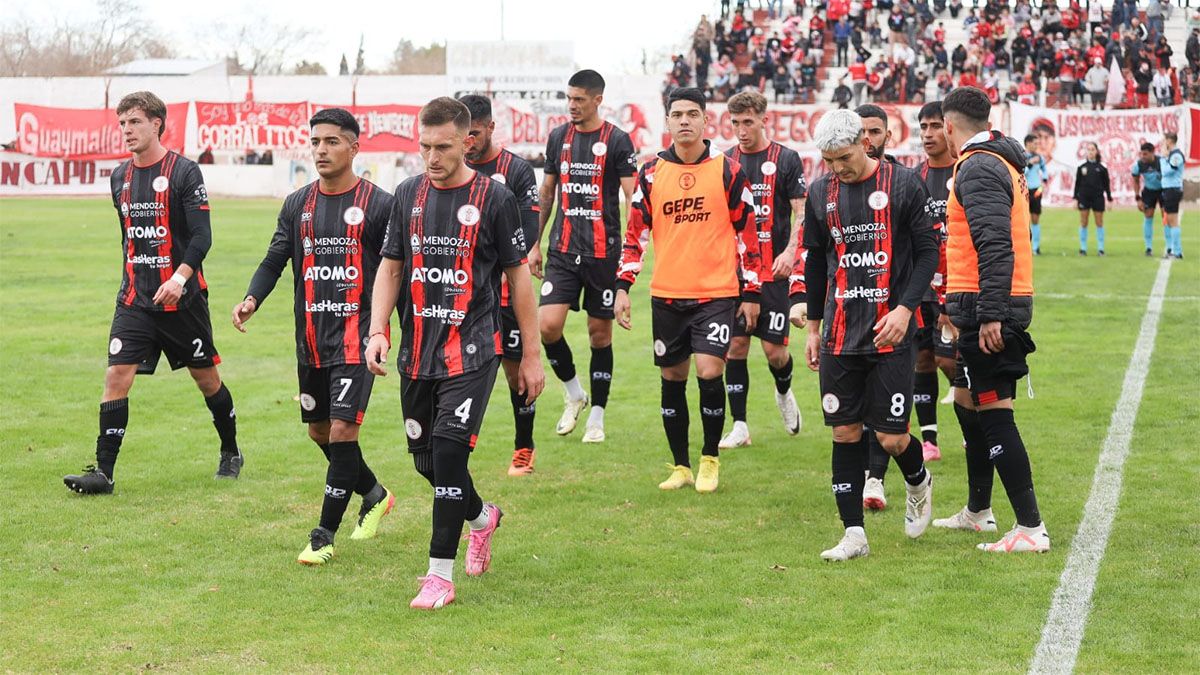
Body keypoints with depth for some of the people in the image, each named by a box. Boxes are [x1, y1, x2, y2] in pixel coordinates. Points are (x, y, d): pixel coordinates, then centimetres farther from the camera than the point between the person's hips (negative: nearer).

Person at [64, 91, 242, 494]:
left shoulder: (183, 172, -9)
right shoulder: (120, 177, 9)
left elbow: (202, 236, -15)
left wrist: (180, 277, -28)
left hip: (182, 297, -4)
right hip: (134, 298, 4)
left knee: (206, 376, 8)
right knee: (117, 375, -8)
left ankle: (231, 453, 29)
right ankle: (103, 472, -9)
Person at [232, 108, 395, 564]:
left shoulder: (378, 204, -5)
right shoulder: (298, 204, 9)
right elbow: (275, 259, 9)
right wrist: (252, 299, -10)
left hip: (356, 337, -6)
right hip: (311, 338, 6)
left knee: (342, 431, -13)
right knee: (319, 431, 14)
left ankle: (324, 535, -2)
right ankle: (375, 496, 38)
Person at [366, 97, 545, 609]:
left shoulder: (494, 198, -4)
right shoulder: (409, 195, 7)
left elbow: (518, 275, 1)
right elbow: (390, 266, 13)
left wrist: (531, 355, 2)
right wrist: (378, 330, -2)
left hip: (471, 351, -5)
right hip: (417, 351, 5)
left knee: (449, 450, -14)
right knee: (425, 459, 11)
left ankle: (441, 574, -5)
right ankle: (481, 516, 41)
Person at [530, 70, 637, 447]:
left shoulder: (617, 141, -4)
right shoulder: (558, 138, 10)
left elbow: (632, 198, -6)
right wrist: (534, 243, 16)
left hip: (603, 252, -3)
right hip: (563, 251, 3)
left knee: (600, 332, 4)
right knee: (547, 326, -10)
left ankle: (597, 417, 16)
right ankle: (574, 393, 14)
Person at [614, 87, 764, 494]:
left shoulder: (728, 171, -1)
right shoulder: (651, 172, 4)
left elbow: (747, 233, 3)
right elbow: (636, 232, 9)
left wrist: (752, 292, 1)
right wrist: (623, 286, 1)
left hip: (716, 292, -3)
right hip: (666, 295, 3)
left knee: (709, 372, -12)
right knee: (672, 378, 7)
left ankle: (710, 460, 7)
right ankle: (680, 466, 20)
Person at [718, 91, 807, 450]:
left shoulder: (786, 159, -2)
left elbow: (802, 212, -4)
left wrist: (791, 251, -17)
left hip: (773, 271, -3)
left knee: (774, 349, -4)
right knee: (735, 345, -1)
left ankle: (784, 392, 30)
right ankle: (739, 426, 5)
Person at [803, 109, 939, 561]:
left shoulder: (903, 185, -4)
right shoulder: (821, 193, 8)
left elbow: (928, 252, -3)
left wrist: (905, 308, -15)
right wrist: (814, 326, 17)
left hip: (889, 332, -4)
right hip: (839, 334, 4)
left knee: (891, 438, -3)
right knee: (844, 432, 3)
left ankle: (918, 483, 30)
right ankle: (853, 534, 9)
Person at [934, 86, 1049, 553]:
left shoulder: (977, 168, -14)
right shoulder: (1002, 162, 18)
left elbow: (995, 246, -24)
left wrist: (989, 315, -27)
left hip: (987, 307, -10)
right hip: (995, 307, 10)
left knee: (993, 413, -8)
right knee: (967, 402, 20)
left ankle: (1031, 528, -7)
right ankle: (977, 512, 32)